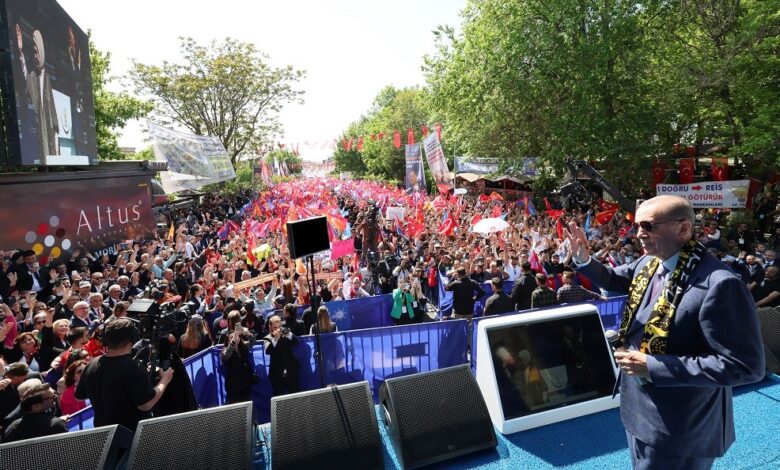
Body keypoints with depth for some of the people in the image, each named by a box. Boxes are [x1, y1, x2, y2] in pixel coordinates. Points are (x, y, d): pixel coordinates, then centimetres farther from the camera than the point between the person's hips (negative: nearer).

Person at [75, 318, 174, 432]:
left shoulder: (91, 366, -7)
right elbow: (145, 405, -29)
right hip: (133, 432, -6)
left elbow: (80, 396, 8)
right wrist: (164, 380, -17)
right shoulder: (133, 369, -30)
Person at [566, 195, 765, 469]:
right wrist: (584, 260, -5)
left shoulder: (719, 284, -28)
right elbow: (612, 280, 16)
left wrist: (654, 367, -27)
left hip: (678, 429, -7)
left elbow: (744, 366, -26)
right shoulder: (647, 264, -3)